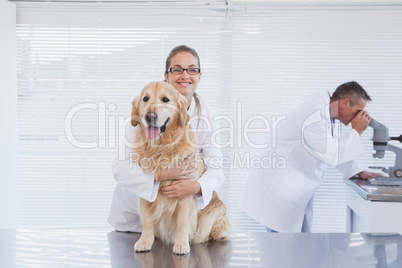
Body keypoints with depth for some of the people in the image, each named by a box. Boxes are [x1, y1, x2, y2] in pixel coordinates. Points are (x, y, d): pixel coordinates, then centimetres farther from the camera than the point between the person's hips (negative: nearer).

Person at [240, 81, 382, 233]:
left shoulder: (324, 106, 6)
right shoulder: (314, 118, -25)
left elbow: (336, 144, 19)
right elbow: (333, 155, -23)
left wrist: (358, 173, 17)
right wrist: (357, 131, -13)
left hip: (298, 190, 10)